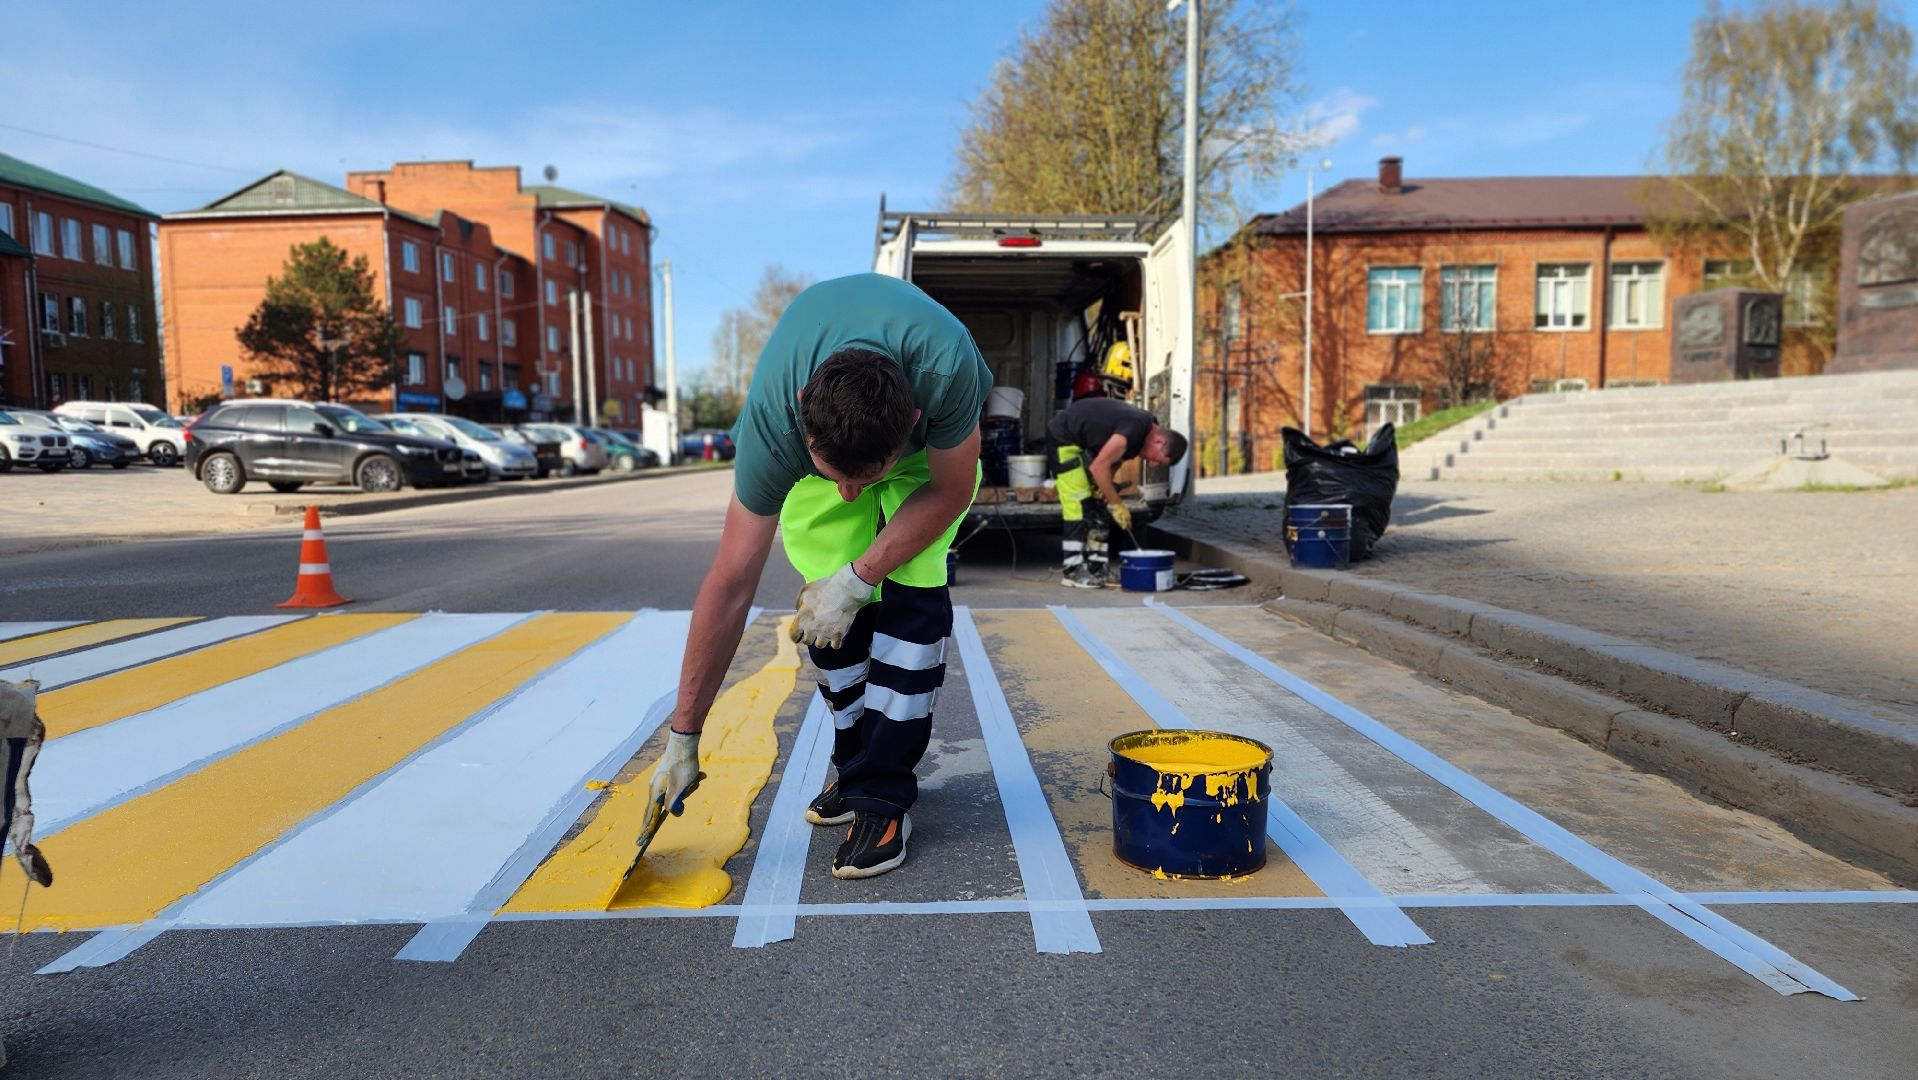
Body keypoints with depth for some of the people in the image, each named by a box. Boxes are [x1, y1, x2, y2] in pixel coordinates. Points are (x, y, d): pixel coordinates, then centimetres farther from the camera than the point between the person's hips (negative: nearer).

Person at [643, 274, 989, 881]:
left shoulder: (946, 367, -45)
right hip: (822, 431, 1)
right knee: (828, 605, -10)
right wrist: (683, 734, -24)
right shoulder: (771, 420, -39)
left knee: (913, 592, -18)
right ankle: (856, 766, 13)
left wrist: (857, 580, -29)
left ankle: (882, 796, -8)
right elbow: (732, 583, -31)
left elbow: (951, 491, -24)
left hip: (930, 443, -1)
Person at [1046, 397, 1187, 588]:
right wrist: (1118, 505, -22)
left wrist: (1105, 483, -9)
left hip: (1084, 442, 10)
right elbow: (1098, 467, -29)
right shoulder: (1134, 429, -31)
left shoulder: (1148, 426, -3)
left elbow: (1114, 458, 8)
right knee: (1079, 504, -15)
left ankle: (1095, 569, 7)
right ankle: (1073, 571, -12)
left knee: (1100, 505, 5)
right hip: (1062, 437, -10)